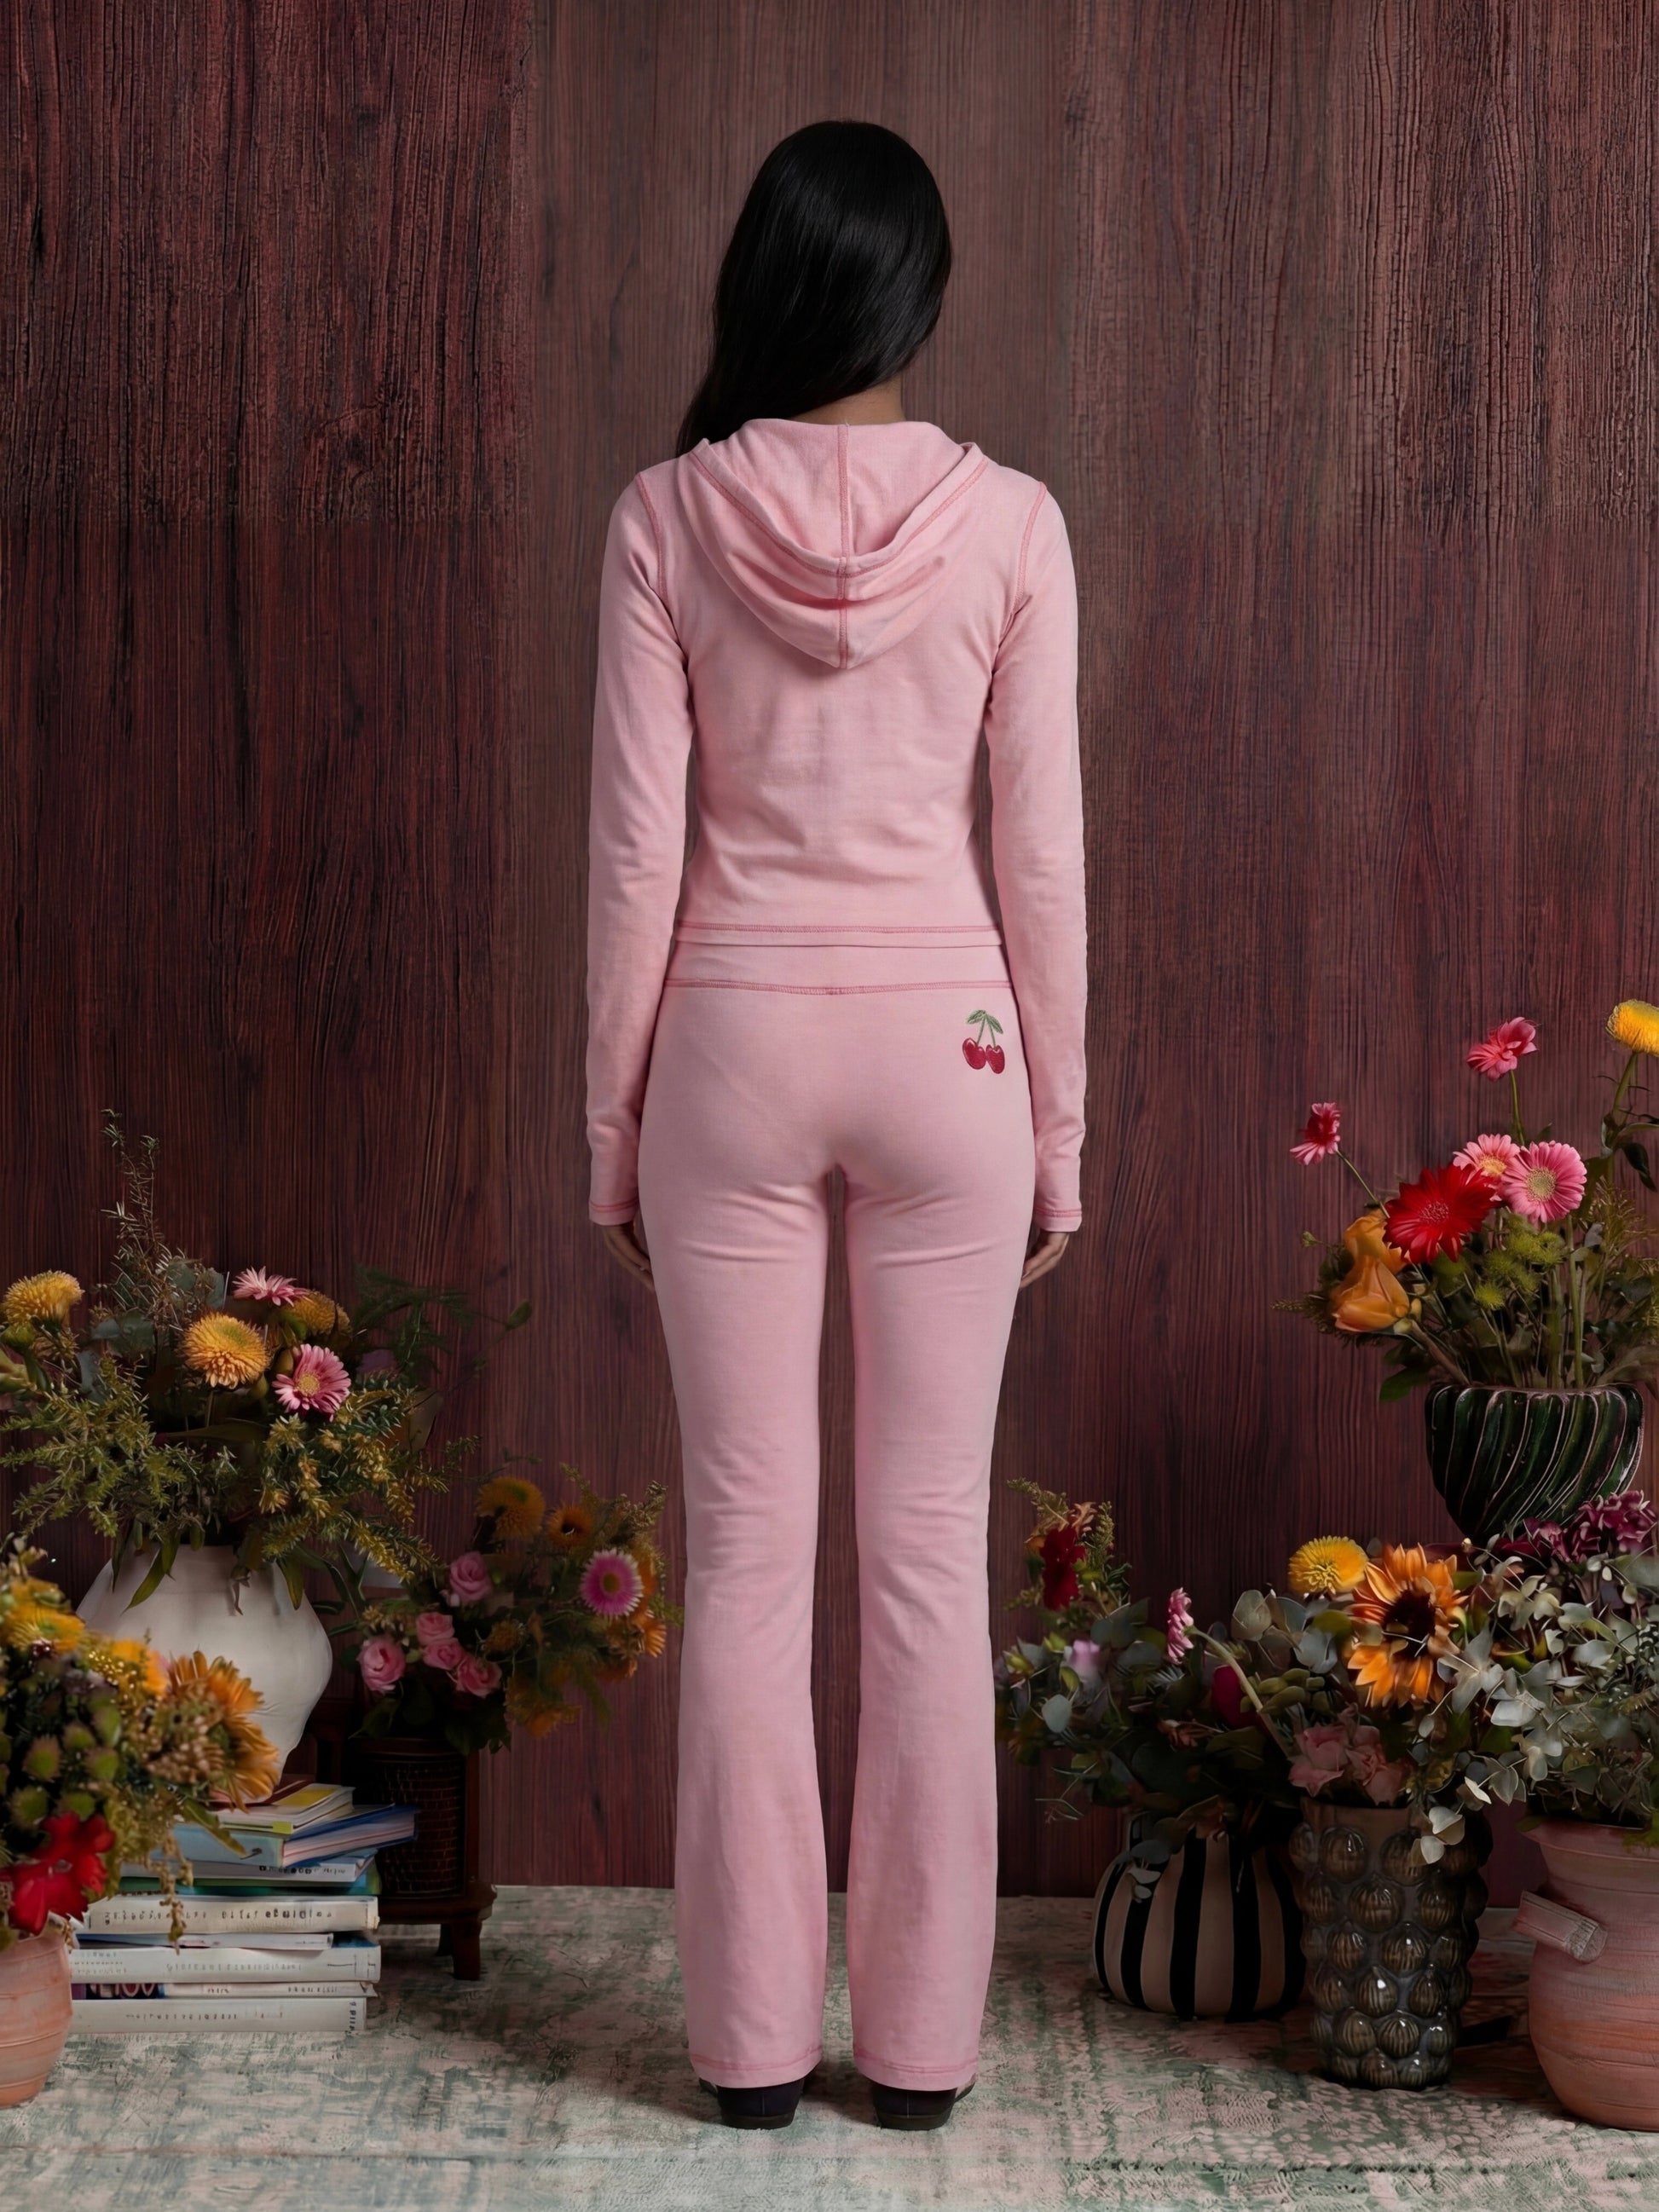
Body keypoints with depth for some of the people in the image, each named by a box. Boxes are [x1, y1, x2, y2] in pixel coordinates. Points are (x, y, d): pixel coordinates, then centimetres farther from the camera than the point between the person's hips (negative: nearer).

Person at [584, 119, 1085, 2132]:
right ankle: (920, 2036, 15)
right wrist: (1057, 1126, 7)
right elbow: (1044, 856, -2)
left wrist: (612, 1124, 5)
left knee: (747, 1546, 7)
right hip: (945, 1039, 0)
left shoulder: (667, 517, -4)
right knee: (929, 1547, 7)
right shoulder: (1009, 524, -3)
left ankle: (752, 2034, 15)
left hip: (734, 1041, 0)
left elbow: (636, 848, -4)